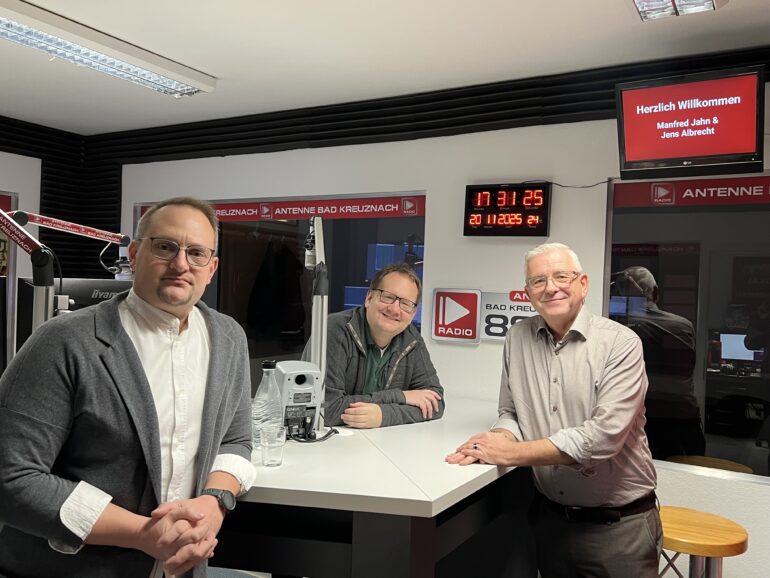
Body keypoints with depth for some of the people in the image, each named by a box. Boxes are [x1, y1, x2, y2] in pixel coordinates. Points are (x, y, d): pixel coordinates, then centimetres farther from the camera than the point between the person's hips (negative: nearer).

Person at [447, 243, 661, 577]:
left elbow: (604, 435, -24)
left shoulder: (620, 343, -15)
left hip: (619, 523, -4)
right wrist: (501, 439, -17)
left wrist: (511, 453, -23)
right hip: (550, 517, 4)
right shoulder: (518, 338, 0)